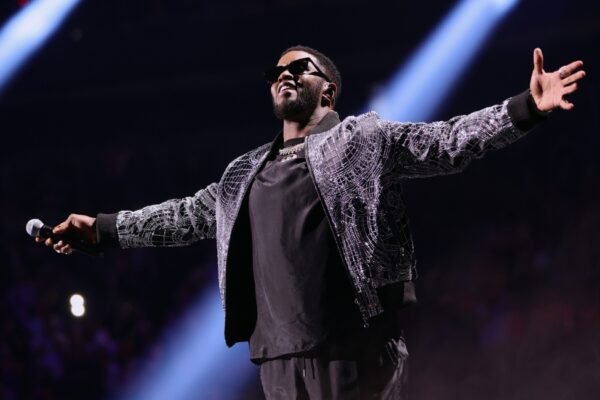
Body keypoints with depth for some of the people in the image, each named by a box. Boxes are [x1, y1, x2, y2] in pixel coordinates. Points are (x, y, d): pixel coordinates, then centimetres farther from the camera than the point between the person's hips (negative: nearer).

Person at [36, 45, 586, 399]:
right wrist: (104, 228, 30)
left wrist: (525, 108, -16)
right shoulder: (246, 172, 22)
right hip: (281, 355, 5)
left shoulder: (364, 139, 7)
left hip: (357, 346, -5)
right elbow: (186, 216, 30)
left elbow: (447, 142, -2)